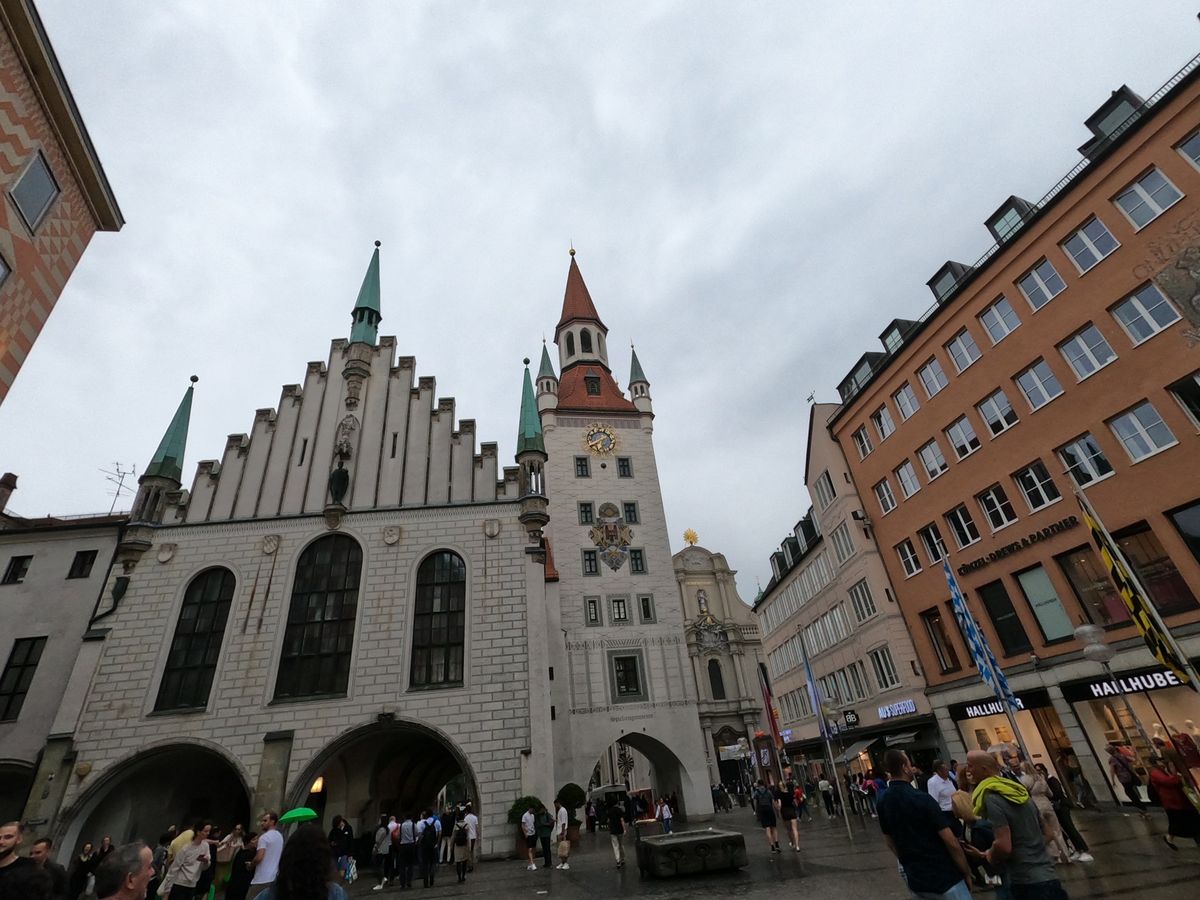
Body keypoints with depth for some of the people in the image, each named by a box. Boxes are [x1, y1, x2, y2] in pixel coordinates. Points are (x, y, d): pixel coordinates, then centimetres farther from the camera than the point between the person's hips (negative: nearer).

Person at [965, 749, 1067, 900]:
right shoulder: (1018, 792, 9)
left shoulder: (991, 798, -18)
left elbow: (1003, 846, -24)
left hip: (1026, 883, -8)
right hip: (1048, 876, 8)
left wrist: (989, 857, -4)